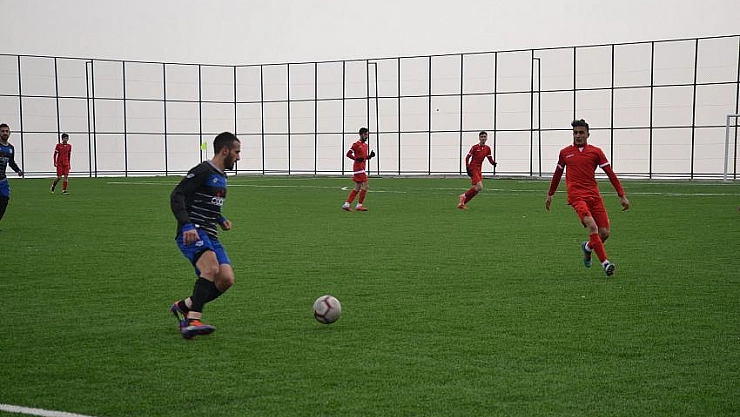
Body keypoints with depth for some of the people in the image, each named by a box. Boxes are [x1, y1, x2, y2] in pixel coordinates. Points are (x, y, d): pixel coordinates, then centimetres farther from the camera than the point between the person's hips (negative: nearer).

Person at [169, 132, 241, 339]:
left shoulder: (221, 177, 22)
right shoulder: (203, 171, -7)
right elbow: (176, 197, -15)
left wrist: (220, 219, 17)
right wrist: (187, 226, -27)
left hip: (210, 237, 9)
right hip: (192, 234, -9)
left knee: (226, 280, -5)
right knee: (211, 268, -32)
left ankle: (183, 307, 13)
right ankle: (193, 321, -36)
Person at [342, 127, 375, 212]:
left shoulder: (365, 145, 17)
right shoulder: (356, 144, -9)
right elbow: (348, 154, -13)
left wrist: (370, 156, 6)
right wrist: (356, 159, -23)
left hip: (362, 168, 9)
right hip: (358, 167, -9)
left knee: (357, 188, 10)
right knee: (365, 186, -11)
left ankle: (346, 204, 12)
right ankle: (359, 205, -5)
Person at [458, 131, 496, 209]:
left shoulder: (487, 148, 8)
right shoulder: (475, 147, -8)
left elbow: (490, 159, 10)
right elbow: (467, 157, -3)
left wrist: (493, 163, -12)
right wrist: (467, 168, -11)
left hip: (479, 170, 7)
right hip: (473, 169, -7)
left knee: (476, 189, 4)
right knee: (479, 187, -19)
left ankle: (463, 203, 15)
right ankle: (464, 196, -2)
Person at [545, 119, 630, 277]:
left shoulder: (595, 152, 8)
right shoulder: (565, 153, 11)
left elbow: (610, 174, 7)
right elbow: (557, 174, 26)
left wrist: (622, 195, 2)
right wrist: (550, 194, 31)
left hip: (594, 195, 2)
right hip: (576, 196, -2)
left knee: (604, 233, -2)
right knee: (592, 226, -25)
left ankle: (587, 247, 32)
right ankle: (605, 262, -23)